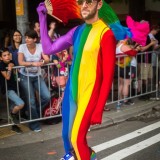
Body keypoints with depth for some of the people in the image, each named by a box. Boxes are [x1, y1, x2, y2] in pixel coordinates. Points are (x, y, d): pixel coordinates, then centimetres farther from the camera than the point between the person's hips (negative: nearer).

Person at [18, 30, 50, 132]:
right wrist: (33, 63, -32)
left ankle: (34, 112, 20)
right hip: (25, 77, -3)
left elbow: (47, 59, -11)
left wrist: (42, 62, -33)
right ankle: (34, 124, 15)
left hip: (37, 76, 3)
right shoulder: (22, 47, -10)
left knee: (47, 97, -8)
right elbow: (20, 62, -19)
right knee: (31, 101, -3)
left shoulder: (40, 46, -4)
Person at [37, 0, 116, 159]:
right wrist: (42, 18, 5)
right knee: (67, 134, 18)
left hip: (89, 95, -6)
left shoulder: (106, 33, -14)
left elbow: (108, 76, -15)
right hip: (71, 92, 7)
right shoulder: (77, 31, 7)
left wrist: (98, 110, -15)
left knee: (77, 139, -3)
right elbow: (48, 48, 9)